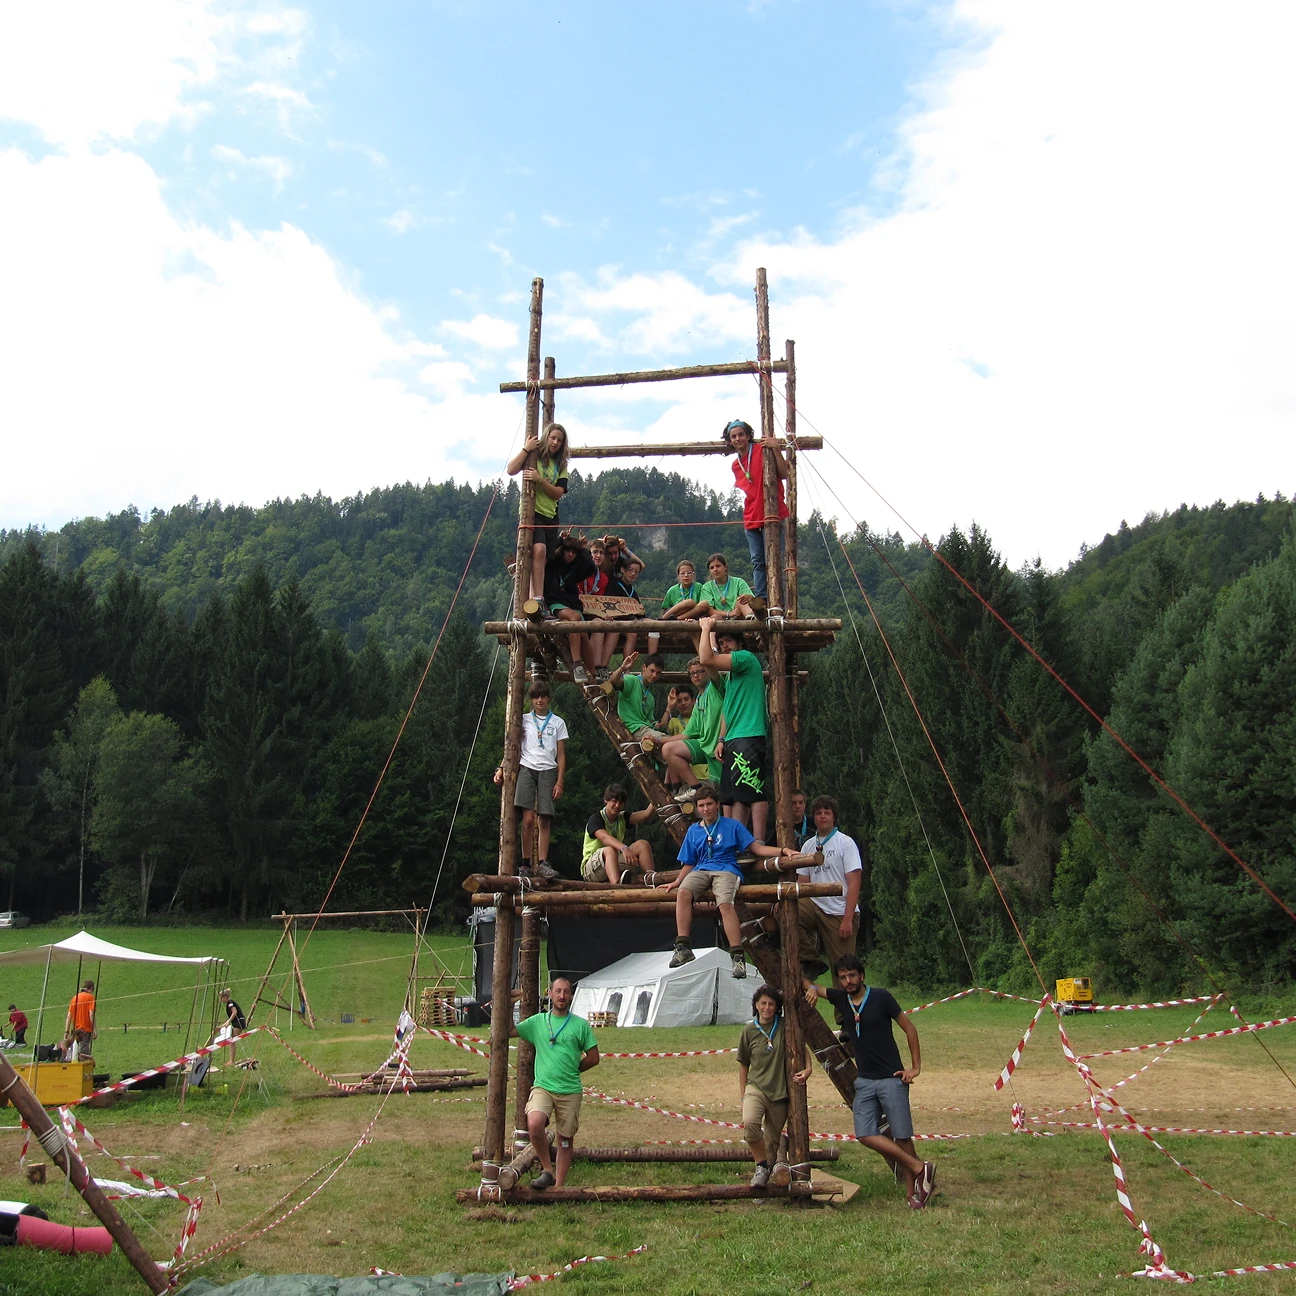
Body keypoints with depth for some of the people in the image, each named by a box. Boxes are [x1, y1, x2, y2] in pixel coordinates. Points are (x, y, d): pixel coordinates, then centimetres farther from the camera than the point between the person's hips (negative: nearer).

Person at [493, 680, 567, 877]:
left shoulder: (558, 723, 12)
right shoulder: (524, 720, 13)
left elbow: (561, 756, 10)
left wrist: (559, 782, 2)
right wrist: (502, 768, -3)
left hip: (547, 771, 1)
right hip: (527, 769, 0)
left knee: (544, 820, -6)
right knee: (528, 818, -11)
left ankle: (542, 863, -4)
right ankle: (526, 864, -7)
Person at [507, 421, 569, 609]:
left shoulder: (561, 465, 15)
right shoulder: (533, 456, 3)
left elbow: (558, 494, 1)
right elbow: (511, 470, -13)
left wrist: (540, 480, -14)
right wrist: (526, 449, -17)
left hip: (550, 516, 6)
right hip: (532, 511, -6)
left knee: (543, 561, 6)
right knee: (539, 550, -28)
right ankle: (538, 600, -34)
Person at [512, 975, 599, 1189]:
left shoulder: (581, 1025, 3)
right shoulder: (537, 1021, 7)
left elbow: (593, 1058, 7)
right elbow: (508, 1030, 6)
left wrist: (571, 1070, 8)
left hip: (570, 1091, 0)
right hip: (542, 1087, 0)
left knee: (565, 1141, 6)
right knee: (534, 1124, -26)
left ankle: (558, 1186, 19)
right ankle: (547, 1169, -6)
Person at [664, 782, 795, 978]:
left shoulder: (732, 825, 10)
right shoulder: (693, 830, 19)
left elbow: (757, 848, 5)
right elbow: (689, 863, 20)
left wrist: (783, 850, -9)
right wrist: (677, 881, 3)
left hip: (726, 870, -3)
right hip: (701, 870, 3)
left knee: (725, 903, -34)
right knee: (683, 892, -31)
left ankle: (737, 957, -36)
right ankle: (683, 948, -32)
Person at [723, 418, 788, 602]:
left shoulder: (763, 450, -6)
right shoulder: (735, 465, 14)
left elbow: (784, 475, -11)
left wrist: (776, 450, -22)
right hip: (751, 518, 6)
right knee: (757, 562, 6)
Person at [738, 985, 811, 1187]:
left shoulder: (785, 1027, -1)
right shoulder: (749, 1030, 1)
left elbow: (802, 1047, 10)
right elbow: (743, 1065, 9)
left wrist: (808, 1068, -8)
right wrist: (742, 1094, 8)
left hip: (780, 1091, 1)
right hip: (756, 1087, -1)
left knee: (773, 1140, 6)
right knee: (749, 1122, -29)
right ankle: (761, 1166, -10)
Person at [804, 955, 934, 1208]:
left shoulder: (880, 997, -8)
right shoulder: (840, 999, 4)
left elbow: (909, 1028, -1)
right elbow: (806, 985, 12)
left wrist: (916, 1067, -3)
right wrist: (812, 989, -12)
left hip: (891, 1078, -4)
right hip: (864, 1081, 5)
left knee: (902, 1137, -3)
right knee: (866, 1135, -6)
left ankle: (913, 1189, 14)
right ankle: (919, 1168, 5)